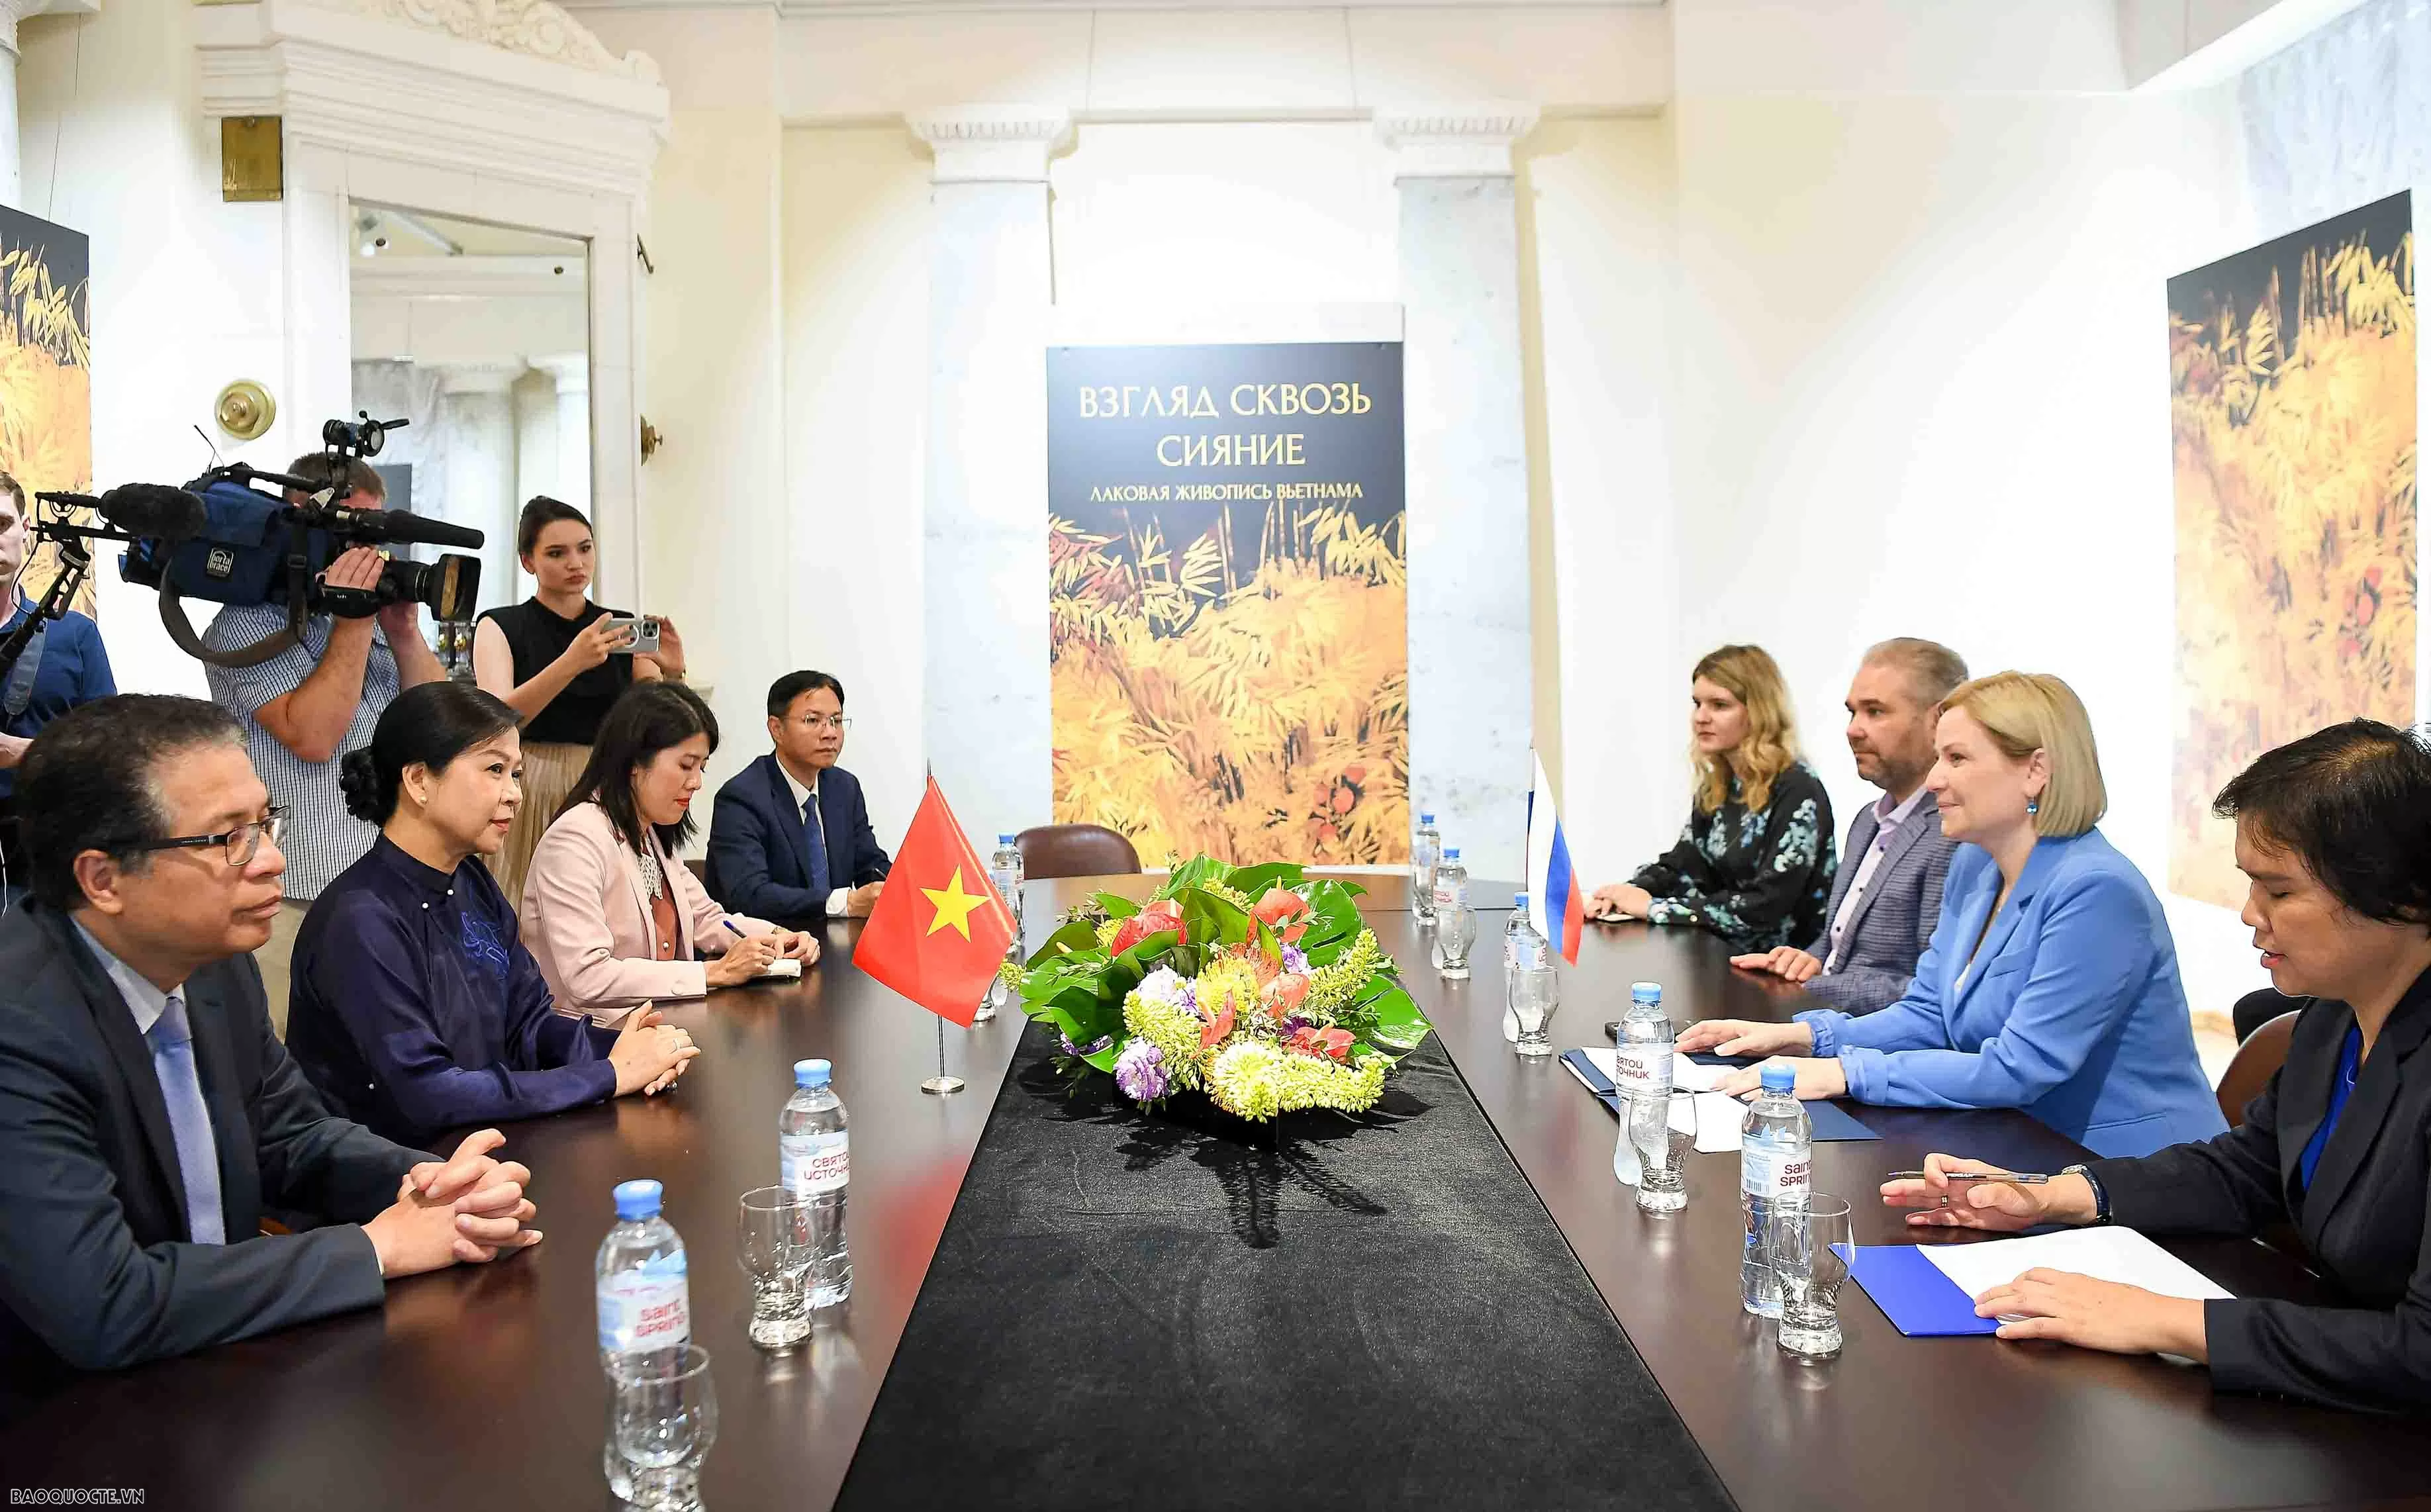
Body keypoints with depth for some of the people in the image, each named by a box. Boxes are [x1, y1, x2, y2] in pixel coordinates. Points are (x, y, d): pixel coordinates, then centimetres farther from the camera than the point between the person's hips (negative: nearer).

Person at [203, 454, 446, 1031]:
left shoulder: (377, 610, 15)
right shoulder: (247, 625, -4)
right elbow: (313, 736, -17)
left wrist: (404, 633, -4)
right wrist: (353, 623, -13)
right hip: (300, 901, -6)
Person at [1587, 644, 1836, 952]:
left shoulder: (1797, 791, -16)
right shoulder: (1716, 786, 7)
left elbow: (1765, 907, -22)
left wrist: (1654, 908, -20)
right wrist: (1630, 892, -11)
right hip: (1727, 955, 6)